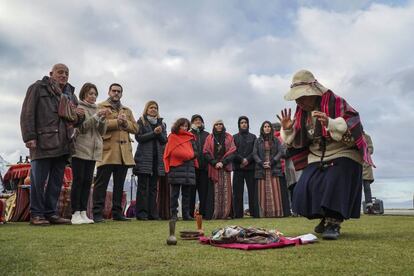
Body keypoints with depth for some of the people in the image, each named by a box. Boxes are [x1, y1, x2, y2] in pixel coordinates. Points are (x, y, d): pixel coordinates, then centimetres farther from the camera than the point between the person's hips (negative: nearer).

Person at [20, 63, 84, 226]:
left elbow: (73, 119, 29)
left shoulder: (69, 93, 23)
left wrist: (78, 116, 5)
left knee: (56, 181, 6)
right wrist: (29, 137, -13)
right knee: (39, 180, -1)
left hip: (62, 144, 6)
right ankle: (36, 215, 7)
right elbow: (27, 113, -3)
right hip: (42, 142, -6)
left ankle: (50, 213, 14)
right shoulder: (37, 88, 5)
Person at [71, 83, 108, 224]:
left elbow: (102, 131, 10)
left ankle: (83, 213, 9)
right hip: (80, 149, -5)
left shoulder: (97, 110, 18)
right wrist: (97, 116, -17)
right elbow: (82, 127, -12)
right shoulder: (78, 108, 2)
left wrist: (103, 118, -7)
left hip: (94, 151, 5)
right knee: (78, 181, -5)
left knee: (88, 181, 5)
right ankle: (75, 214, -2)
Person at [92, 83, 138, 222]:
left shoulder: (127, 110, 25)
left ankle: (117, 212, 14)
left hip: (124, 152, 5)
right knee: (102, 183, -6)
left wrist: (125, 122, -5)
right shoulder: (101, 107, 10)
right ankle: (97, 213, -3)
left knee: (119, 184, 8)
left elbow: (135, 128, 13)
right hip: (107, 150, -5)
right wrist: (116, 122, -12)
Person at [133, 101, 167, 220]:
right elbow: (139, 137, -6)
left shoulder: (161, 123, 19)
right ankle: (141, 213, -3)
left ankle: (152, 213, 7)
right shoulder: (141, 121, 7)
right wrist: (154, 133, -11)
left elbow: (165, 140, 11)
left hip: (157, 158, 4)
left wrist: (160, 133, -8)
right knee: (143, 186, -5)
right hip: (144, 157, -4)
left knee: (153, 186, 4)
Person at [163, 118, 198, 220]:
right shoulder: (172, 137, 5)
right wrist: (188, 155, -9)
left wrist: (192, 155, -6)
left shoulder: (191, 138, 18)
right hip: (176, 166, -4)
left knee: (186, 193, 7)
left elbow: (195, 152, 16)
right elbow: (173, 152, -4)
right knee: (175, 193, -2)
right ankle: (174, 214, 2)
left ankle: (186, 214, 12)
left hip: (189, 166, 4)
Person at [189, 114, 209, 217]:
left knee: (204, 191, 2)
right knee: (191, 190, -1)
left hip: (204, 166, 2)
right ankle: (190, 213, 3)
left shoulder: (207, 135, 18)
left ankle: (203, 212, 7)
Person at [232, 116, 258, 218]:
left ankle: (255, 213, 2)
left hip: (251, 167, 0)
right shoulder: (235, 137, 13)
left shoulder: (253, 137, 15)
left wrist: (248, 160, -10)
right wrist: (242, 159, -12)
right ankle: (238, 214, 1)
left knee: (253, 190, -2)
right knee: (237, 191, -2)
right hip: (238, 168, 0)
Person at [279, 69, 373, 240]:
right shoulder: (302, 112, 4)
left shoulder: (336, 103, -15)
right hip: (317, 157, 6)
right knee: (305, 188, -11)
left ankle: (334, 223, -14)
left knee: (335, 185, -29)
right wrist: (287, 129, -10)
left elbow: (352, 129, -23)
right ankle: (325, 219, 13)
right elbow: (295, 141, 12)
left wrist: (330, 122, -39)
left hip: (343, 155, -5)